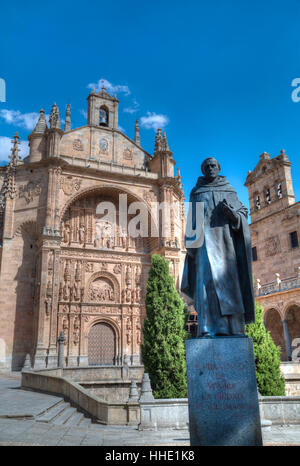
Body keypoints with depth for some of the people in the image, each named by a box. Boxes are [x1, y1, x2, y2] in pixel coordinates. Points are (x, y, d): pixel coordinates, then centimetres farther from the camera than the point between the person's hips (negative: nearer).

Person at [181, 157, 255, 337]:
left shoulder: (229, 190, 19)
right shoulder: (197, 192, 17)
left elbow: (243, 211, 13)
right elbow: (193, 218, 11)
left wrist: (233, 214, -11)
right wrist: (191, 242, -3)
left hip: (226, 236, 2)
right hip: (205, 237, -1)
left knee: (229, 279, -7)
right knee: (207, 275, -17)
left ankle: (234, 328, -5)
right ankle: (211, 327, -22)